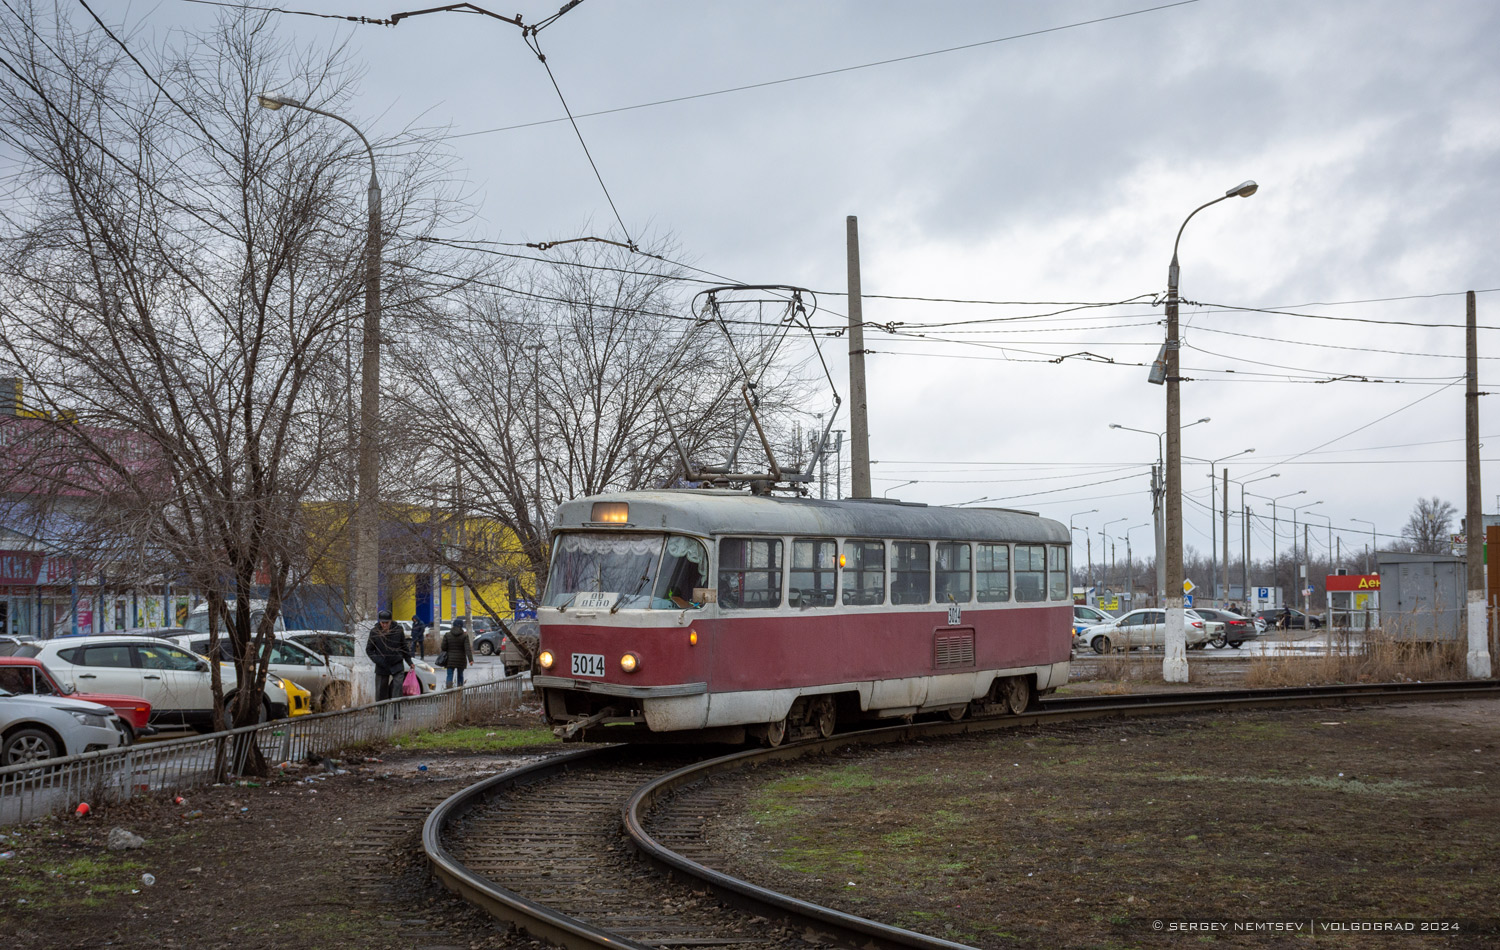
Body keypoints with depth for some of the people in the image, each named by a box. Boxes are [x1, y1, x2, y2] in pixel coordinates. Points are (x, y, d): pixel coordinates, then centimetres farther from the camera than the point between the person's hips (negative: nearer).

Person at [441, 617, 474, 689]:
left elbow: (443, 647, -2)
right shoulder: (464, 636, -6)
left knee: (450, 675, -2)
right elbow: (467, 649, -14)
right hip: (461, 659, 1)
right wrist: (470, 659, -19)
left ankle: (449, 688, -22)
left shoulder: (447, 635, -2)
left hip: (450, 659, -1)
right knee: (460, 675, 15)